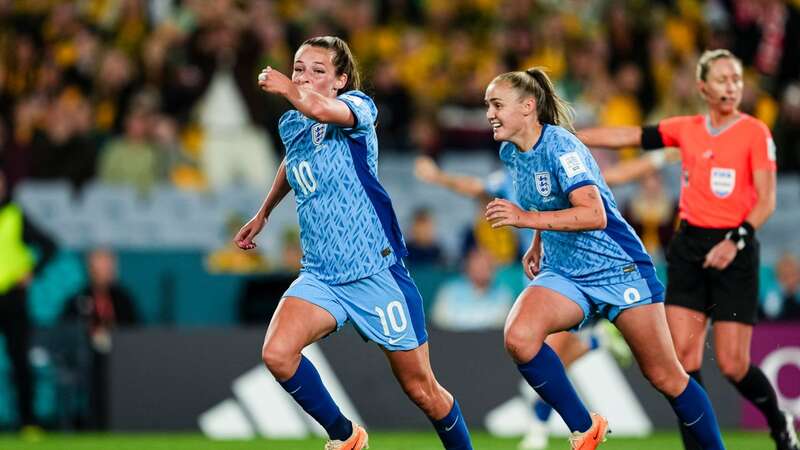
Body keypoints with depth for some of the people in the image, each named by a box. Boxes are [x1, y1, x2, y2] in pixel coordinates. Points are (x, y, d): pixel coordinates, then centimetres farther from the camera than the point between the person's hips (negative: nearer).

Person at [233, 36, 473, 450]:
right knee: (277, 353, -21)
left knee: (420, 388, 2)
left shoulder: (357, 106, -9)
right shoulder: (290, 126, 10)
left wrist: (286, 89, -29)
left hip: (377, 270, -5)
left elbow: (320, 109, -37)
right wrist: (263, 214, 43)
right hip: (320, 274, 5)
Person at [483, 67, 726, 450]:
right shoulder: (510, 154, 4)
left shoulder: (560, 146, -20)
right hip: (564, 275, 6)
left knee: (666, 378, 0)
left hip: (619, 269, -6)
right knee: (518, 338, -24)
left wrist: (526, 219, -35)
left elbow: (594, 215, -31)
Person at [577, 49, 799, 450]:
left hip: (735, 252, -4)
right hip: (689, 247, 4)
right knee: (683, 356, -7)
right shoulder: (687, 129, 9)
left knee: (732, 365, -6)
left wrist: (735, 241, -22)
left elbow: (766, 200, -8)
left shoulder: (755, 132, -4)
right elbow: (627, 136, 11)